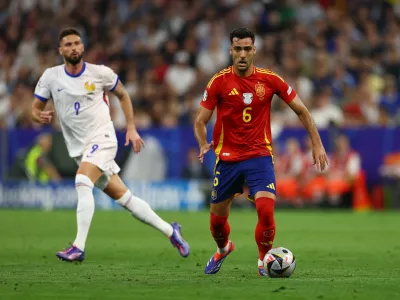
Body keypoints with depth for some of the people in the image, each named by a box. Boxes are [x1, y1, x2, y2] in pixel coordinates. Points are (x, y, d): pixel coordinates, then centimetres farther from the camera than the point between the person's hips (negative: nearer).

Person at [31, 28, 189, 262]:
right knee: (122, 196, 5)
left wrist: (131, 128, 6)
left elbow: (123, 95, 11)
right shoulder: (50, 77, -1)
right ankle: (170, 230, 20)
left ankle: (79, 247, -30)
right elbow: (36, 108, 5)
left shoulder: (100, 73, -5)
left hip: (102, 139, -4)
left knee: (82, 182, -28)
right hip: (79, 147, 4)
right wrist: (40, 116, -19)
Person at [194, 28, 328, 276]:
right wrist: (203, 144, -19)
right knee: (217, 219, 9)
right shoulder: (219, 81, -5)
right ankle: (223, 249, 45)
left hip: (260, 155, -1)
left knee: (266, 208, -22)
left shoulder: (269, 79, -4)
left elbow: (301, 110, 5)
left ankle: (264, 260, 2)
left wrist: (317, 144, 2)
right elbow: (201, 121, -1)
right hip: (227, 159, 1)